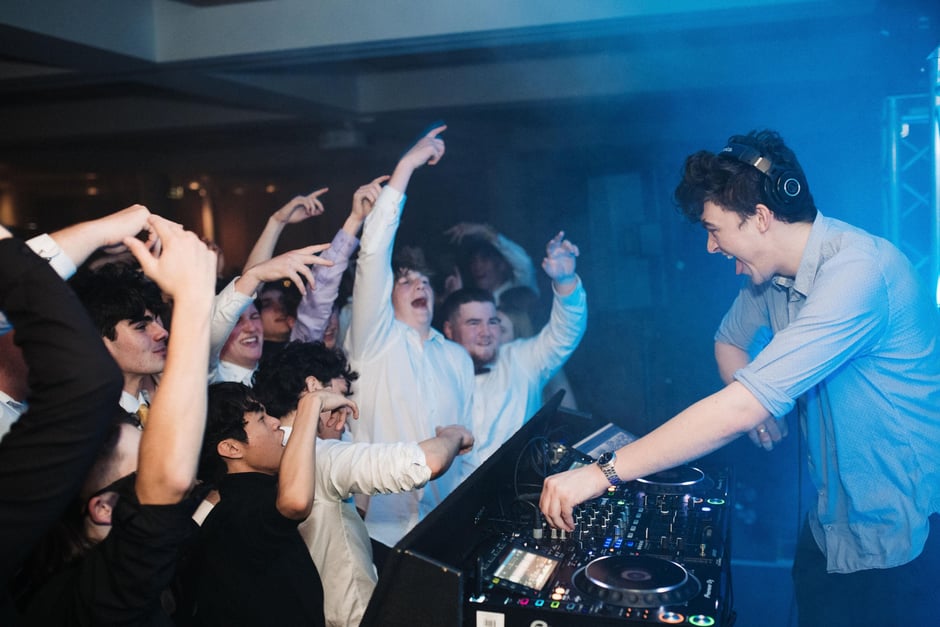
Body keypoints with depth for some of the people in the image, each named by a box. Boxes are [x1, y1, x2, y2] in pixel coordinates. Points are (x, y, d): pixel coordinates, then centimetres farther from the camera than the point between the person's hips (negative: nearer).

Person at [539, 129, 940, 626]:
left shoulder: (855, 272, -28)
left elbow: (738, 410, -34)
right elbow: (729, 341, 18)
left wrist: (603, 472, -31)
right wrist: (760, 404, -6)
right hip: (830, 523, 8)